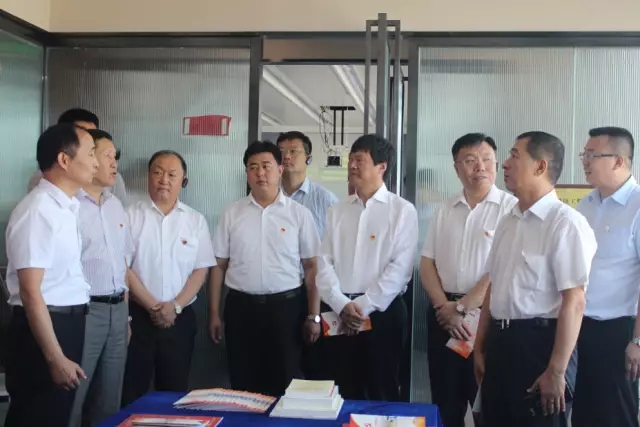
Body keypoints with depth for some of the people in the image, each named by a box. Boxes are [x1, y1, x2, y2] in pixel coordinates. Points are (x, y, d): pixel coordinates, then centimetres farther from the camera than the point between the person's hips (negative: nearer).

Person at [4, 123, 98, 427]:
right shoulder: (38, 211, -18)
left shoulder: (66, 207, 10)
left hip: (67, 324, 9)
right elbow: (31, 293, -21)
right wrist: (55, 358, -20)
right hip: (44, 328, -9)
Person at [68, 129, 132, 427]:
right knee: (71, 400, 2)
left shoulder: (115, 205, 13)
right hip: (84, 311, -7)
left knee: (109, 401, 15)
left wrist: (125, 310, 16)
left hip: (118, 310, 7)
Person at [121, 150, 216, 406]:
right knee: (132, 392, 4)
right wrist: (153, 306, -11)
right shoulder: (131, 215, -1)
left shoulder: (195, 220, 6)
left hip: (180, 318, 2)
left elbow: (201, 270, 3)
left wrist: (175, 305, -10)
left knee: (175, 392, 10)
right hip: (137, 315, -2)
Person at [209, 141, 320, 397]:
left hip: (286, 306, -1)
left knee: (285, 385, 6)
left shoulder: (299, 213, 0)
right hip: (241, 307, 2)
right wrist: (214, 313, 5)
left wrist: (314, 315, -3)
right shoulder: (231, 214, 4)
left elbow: (311, 266, 0)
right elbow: (219, 265, 7)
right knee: (242, 386, 10)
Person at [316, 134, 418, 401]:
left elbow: (400, 267, -10)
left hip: (382, 312, -3)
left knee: (382, 392, 6)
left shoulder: (403, 211, -2)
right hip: (338, 313, 4)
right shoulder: (336, 211, 11)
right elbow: (324, 263, 3)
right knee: (344, 392, 12)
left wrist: (363, 305, -14)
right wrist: (342, 305, -11)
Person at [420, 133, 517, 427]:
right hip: (443, 314, 5)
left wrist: (462, 308, -10)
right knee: (445, 402, 14)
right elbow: (427, 263, 8)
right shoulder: (444, 210, 8)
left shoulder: (511, 208, -8)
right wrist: (445, 308, -6)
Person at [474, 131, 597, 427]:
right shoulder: (508, 222, 10)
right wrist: (480, 347, 18)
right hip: (500, 341, 8)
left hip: (539, 342, -7)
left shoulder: (565, 223, -15)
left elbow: (574, 302, -18)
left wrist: (556, 371, -17)